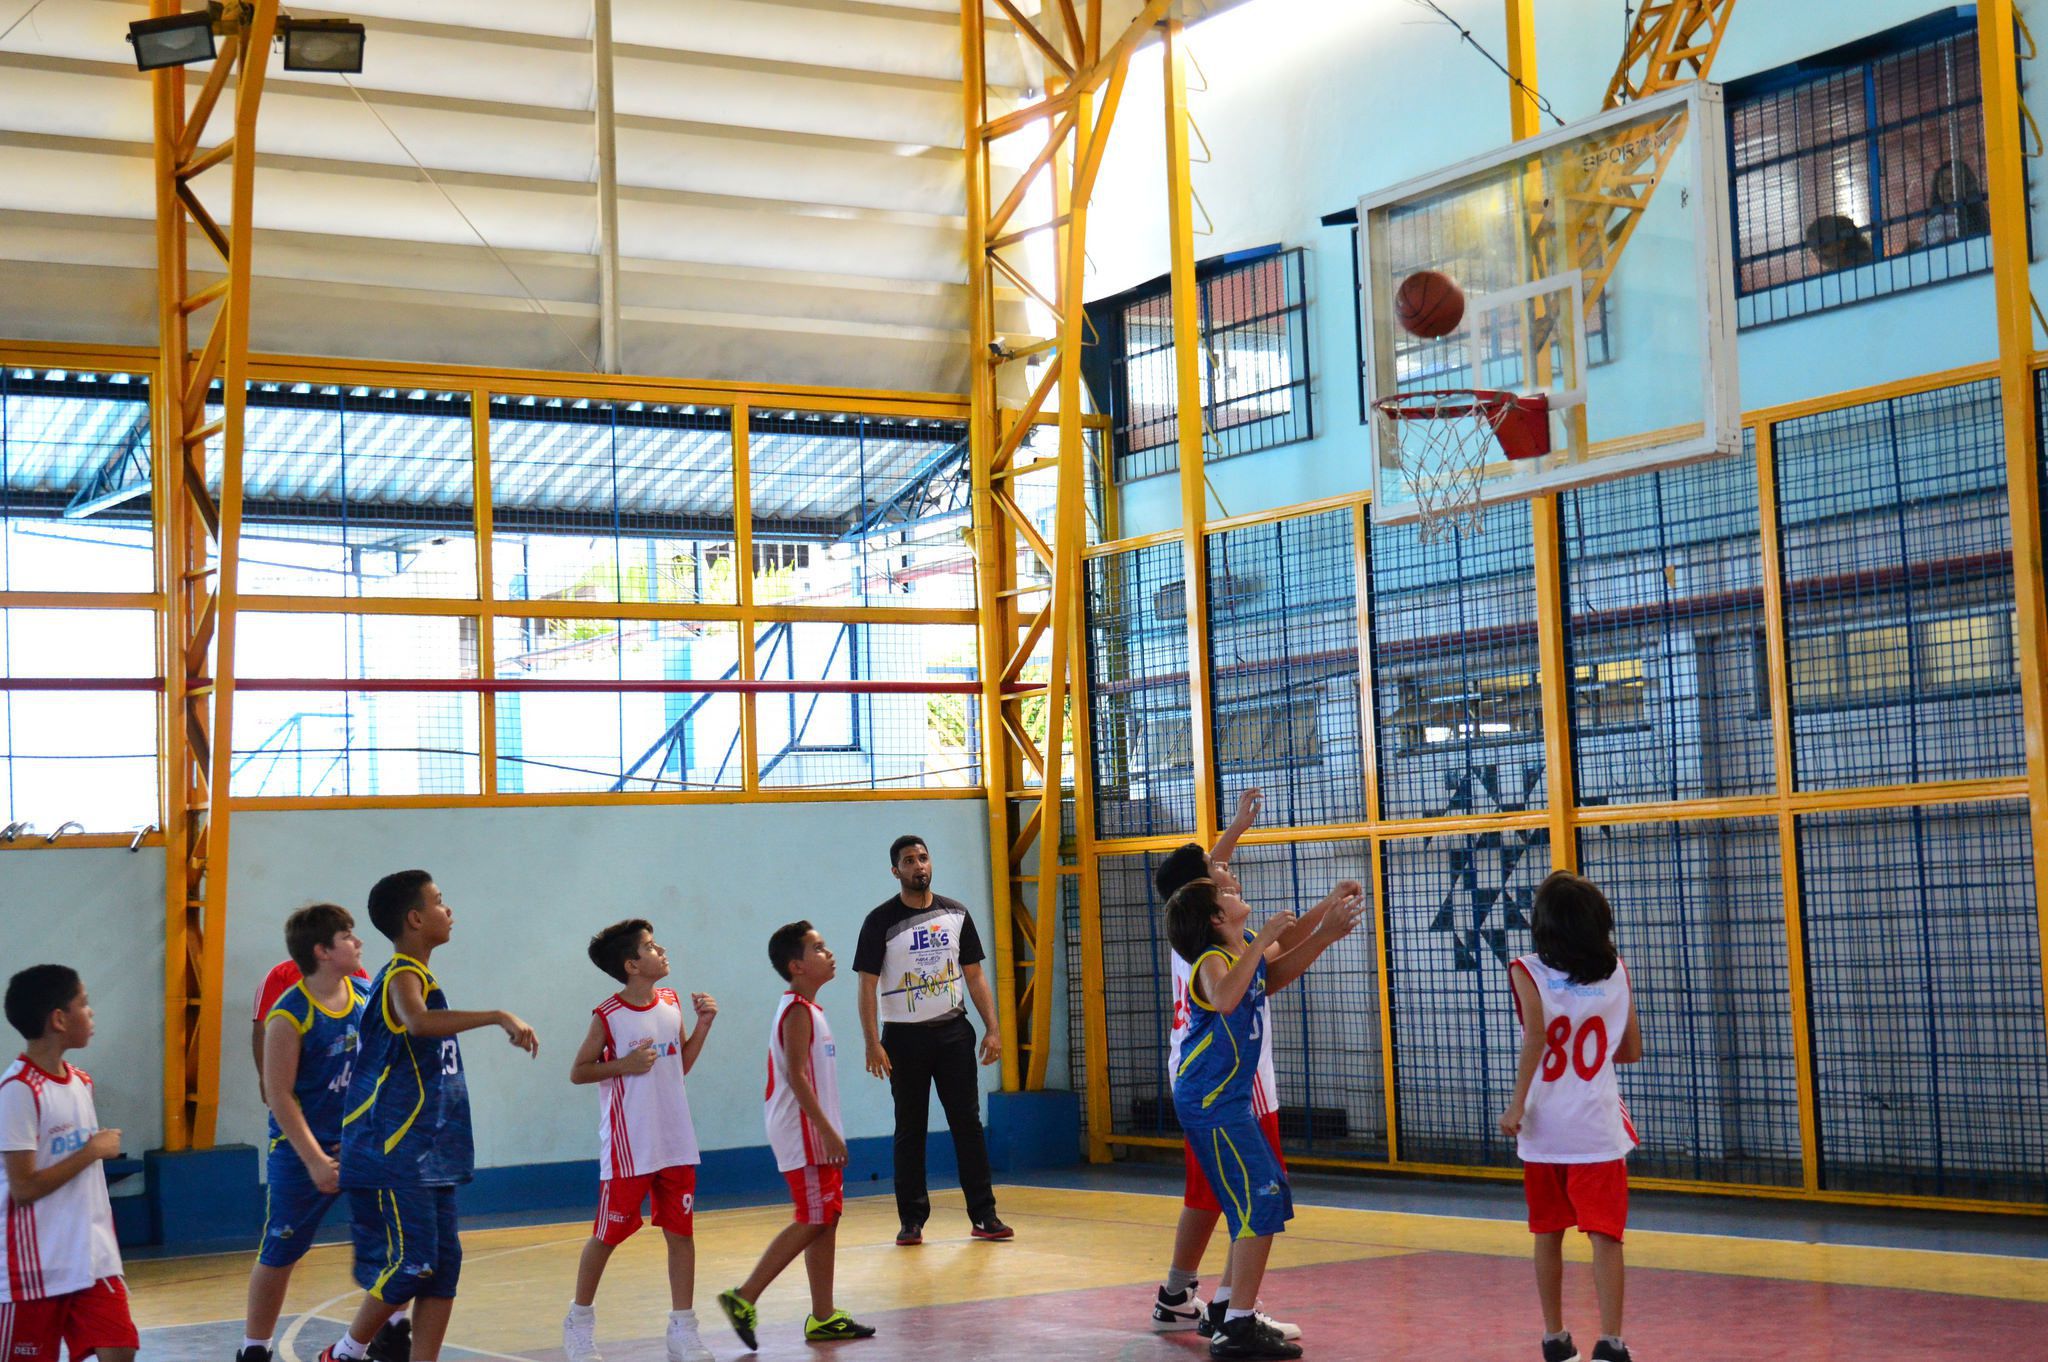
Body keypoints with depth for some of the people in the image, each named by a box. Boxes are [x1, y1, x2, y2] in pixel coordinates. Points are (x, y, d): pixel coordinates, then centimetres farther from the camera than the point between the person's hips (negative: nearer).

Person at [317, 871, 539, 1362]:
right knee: (411, 1265, -9)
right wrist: (499, 1017, -43)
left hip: (429, 1160, 9)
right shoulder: (402, 977, -14)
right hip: (393, 1158, -9)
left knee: (443, 1265, 5)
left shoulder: (416, 976, 15)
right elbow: (417, 1021, -38)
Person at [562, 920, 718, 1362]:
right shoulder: (608, 1016, -10)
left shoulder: (671, 1003, 6)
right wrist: (622, 1065, -18)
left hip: (676, 1145, 5)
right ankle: (579, 1322, 23)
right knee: (608, 1235, 5)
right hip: (628, 1150, -5)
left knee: (680, 1233, 5)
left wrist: (703, 1023, 3)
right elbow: (577, 1072, -4)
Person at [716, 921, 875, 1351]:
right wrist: (828, 1132, -23)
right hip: (805, 1136, -10)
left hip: (815, 1135, 10)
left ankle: (823, 1318, 13)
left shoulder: (806, 1009, 14)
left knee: (826, 1220, 10)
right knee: (812, 1222, -8)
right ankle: (744, 1299, -5)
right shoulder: (798, 1012, -15)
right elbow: (796, 1077, -22)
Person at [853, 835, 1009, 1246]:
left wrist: (991, 1029, 1)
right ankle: (911, 1220, 9)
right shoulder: (881, 921, -4)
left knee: (968, 1124, 2)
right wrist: (872, 1043, -14)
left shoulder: (956, 914, 6)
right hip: (905, 1035, -2)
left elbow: (974, 974, 10)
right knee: (910, 1130, 3)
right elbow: (868, 985, -5)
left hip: (953, 1031, 3)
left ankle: (983, 1216, 6)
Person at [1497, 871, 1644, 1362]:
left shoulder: (1528, 972, -4)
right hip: (1599, 1124, 0)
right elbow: (1632, 1051, 8)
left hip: (1545, 1124, 0)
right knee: (1604, 1235, -3)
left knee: (1548, 1234, 15)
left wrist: (1517, 1106, -16)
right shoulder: (1616, 971, 4)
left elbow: (1536, 1035, -20)